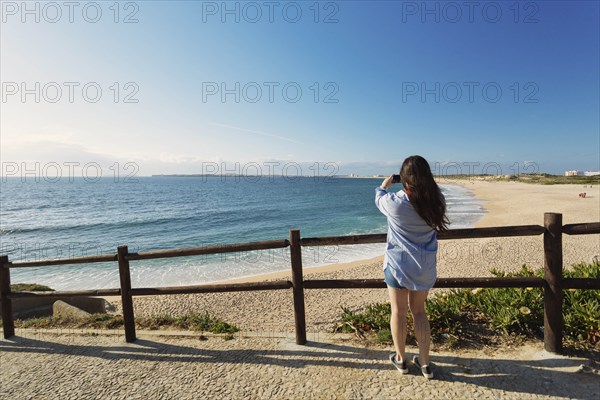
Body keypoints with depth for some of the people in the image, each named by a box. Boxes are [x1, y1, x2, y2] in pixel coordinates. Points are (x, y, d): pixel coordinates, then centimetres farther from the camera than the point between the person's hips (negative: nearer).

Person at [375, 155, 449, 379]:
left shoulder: (395, 203, -21)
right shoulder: (437, 201, -12)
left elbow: (378, 198, 3)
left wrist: (384, 185, 22)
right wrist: (421, 183, 21)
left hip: (398, 264, -4)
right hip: (425, 266, 4)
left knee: (398, 312, 14)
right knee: (419, 311, 20)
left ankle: (400, 359, 32)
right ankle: (425, 363, 30)